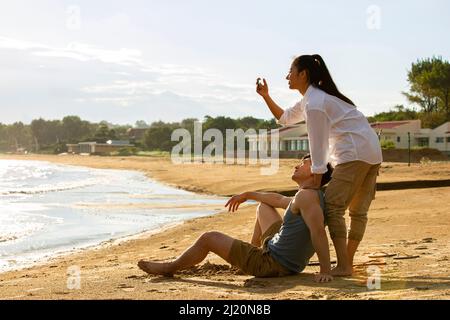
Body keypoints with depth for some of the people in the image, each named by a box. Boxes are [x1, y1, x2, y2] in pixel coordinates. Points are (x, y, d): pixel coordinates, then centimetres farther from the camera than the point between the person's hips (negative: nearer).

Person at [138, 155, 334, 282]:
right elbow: (278, 199, 27)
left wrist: (325, 270, -37)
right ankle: (252, 248, 42)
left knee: (208, 238, 2)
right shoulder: (312, 197, 11)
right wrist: (247, 195, 37)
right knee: (263, 207, 31)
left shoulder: (307, 195, -21)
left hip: (273, 263, -10)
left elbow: (318, 231, -32)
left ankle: (169, 268, 24)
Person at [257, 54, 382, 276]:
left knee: (333, 206, -11)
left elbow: (318, 145, -11)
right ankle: (347, 264, 13)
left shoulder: (314, 103, -11)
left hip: (355, 153, -11)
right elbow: (285, 118, 32)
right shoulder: (314, 98, 21)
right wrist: (266, 96, 22)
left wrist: (316, 181, -7)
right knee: (358, 211, 9)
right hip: (372, 152, 11)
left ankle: (343, 266, -15)